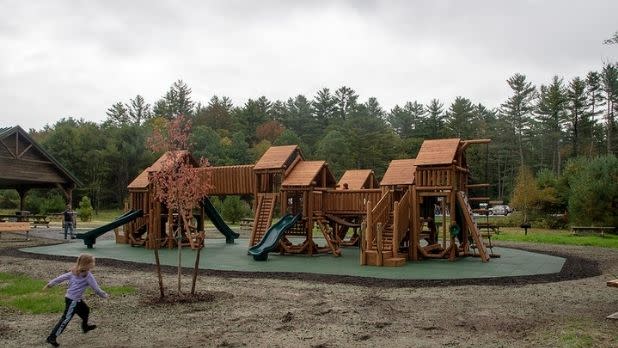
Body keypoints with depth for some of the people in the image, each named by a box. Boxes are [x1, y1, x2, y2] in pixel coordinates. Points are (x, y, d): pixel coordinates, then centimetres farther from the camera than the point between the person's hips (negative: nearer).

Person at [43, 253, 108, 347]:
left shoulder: (75, 272, 3)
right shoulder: (88, 276, -19)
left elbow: (63, 277, 4)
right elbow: (96, 289, -14)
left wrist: (50, 283, 10)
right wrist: (104, 295, 2)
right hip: (73, 300, -9)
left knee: (85, 310, 26)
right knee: (66, 319, -2)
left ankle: (85, 326, 46)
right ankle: (52, 337, 3)